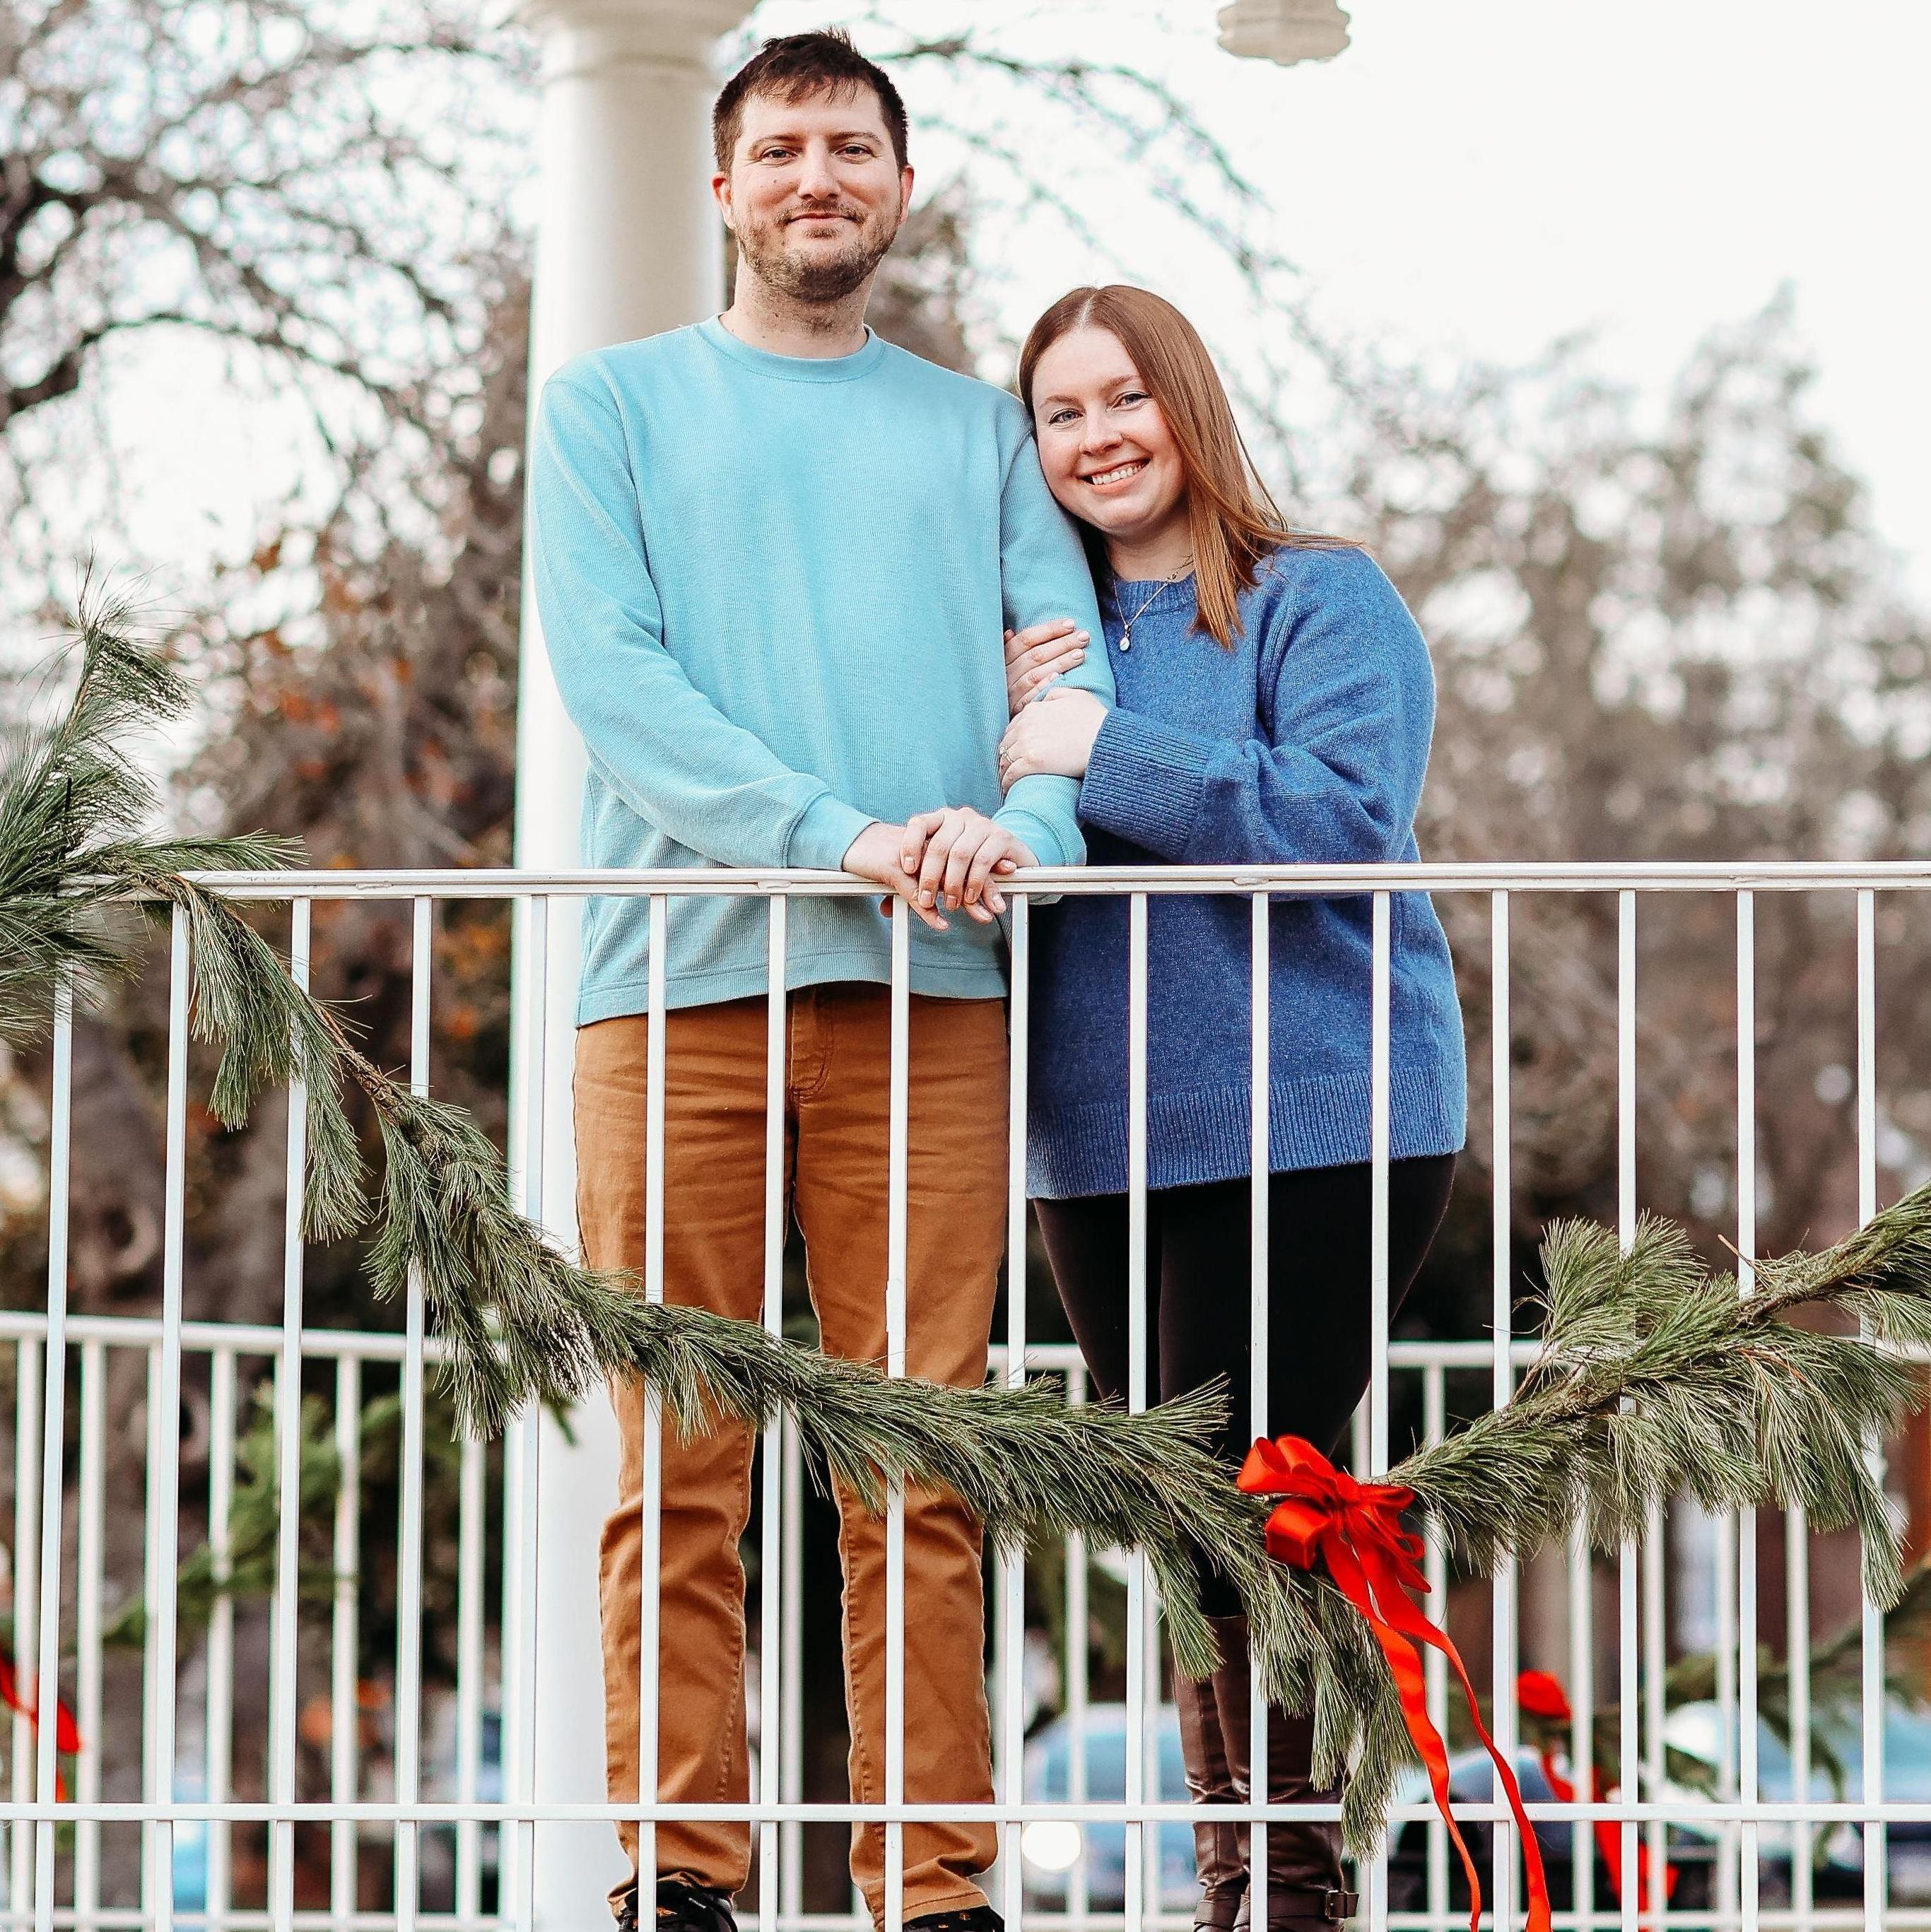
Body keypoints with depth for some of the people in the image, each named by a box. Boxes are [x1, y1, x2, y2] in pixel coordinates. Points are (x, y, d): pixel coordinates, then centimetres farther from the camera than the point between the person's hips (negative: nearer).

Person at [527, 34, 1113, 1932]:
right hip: (681, 979, -1)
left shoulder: (977, 430, 19)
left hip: (928, 993, 2)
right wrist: (836, 833, -15)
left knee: (921, 1466, -1)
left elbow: (1077, 657, 8)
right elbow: (610, 673, -2)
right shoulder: (611, 406, 12)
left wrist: (1020, 826, -15)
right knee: (680, 1469, -4)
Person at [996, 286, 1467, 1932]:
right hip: (1102, 1141, 7)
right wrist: (1003, 734, -2)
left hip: (1313, 1119, -6)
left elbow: (1345, 815, -17)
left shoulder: (1322, 601, -3)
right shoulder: (1043, 635, 16)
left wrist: (1101, 755, -17)